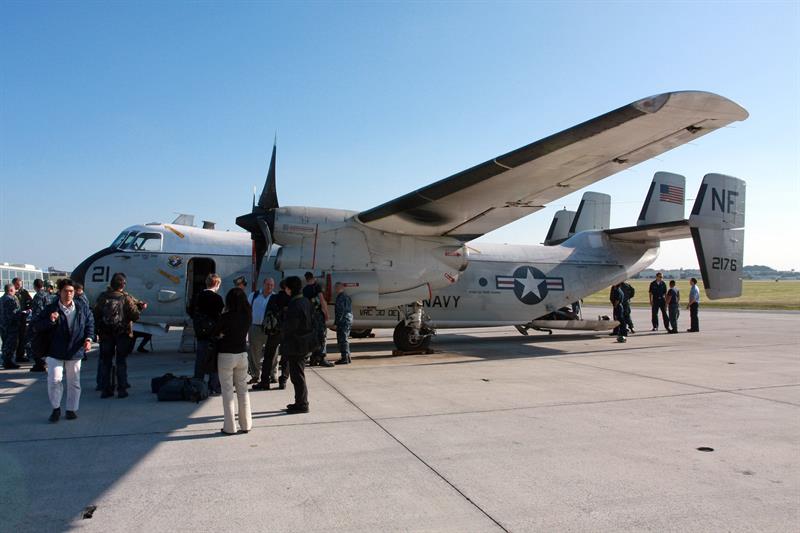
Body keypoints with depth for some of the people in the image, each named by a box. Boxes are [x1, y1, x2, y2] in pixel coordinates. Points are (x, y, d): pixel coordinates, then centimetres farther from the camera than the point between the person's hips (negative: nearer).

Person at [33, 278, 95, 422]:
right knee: (55, 380, -7)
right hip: (55, 352, -2)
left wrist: (88, 339, -7)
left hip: (75, 352, 2)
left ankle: (72, 409, 23)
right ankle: (56, 408, 14)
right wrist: (50, 321, -23)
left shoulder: (82, 307, 0)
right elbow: (37, 327, -4)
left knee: (74, 382, 9)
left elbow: (90, 324, 8)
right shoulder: (51, 309, -5)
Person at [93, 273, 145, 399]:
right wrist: (140, 308, 7)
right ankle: (122, 390, 6)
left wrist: (99, 329, 13)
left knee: (105, 361, 12)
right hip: (123, 334, -2)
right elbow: (135, 316, -11)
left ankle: (105, 389, 14)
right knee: (121, 362, 7)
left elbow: (96, 315, 0)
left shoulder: (102, 297, -4)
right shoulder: (126, 298, -12)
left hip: (106, 335, 2)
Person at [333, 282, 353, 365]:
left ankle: (345, 358, -7)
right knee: (344, 340, 17)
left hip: (343, 321, -11)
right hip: (348, 321, 11)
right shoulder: (346, 296, 18)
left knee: (342, 339, -8)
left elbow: (341, 311, -20)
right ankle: (347, 357, 23)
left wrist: (336, 322, -17)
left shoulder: (341, 297, -14)